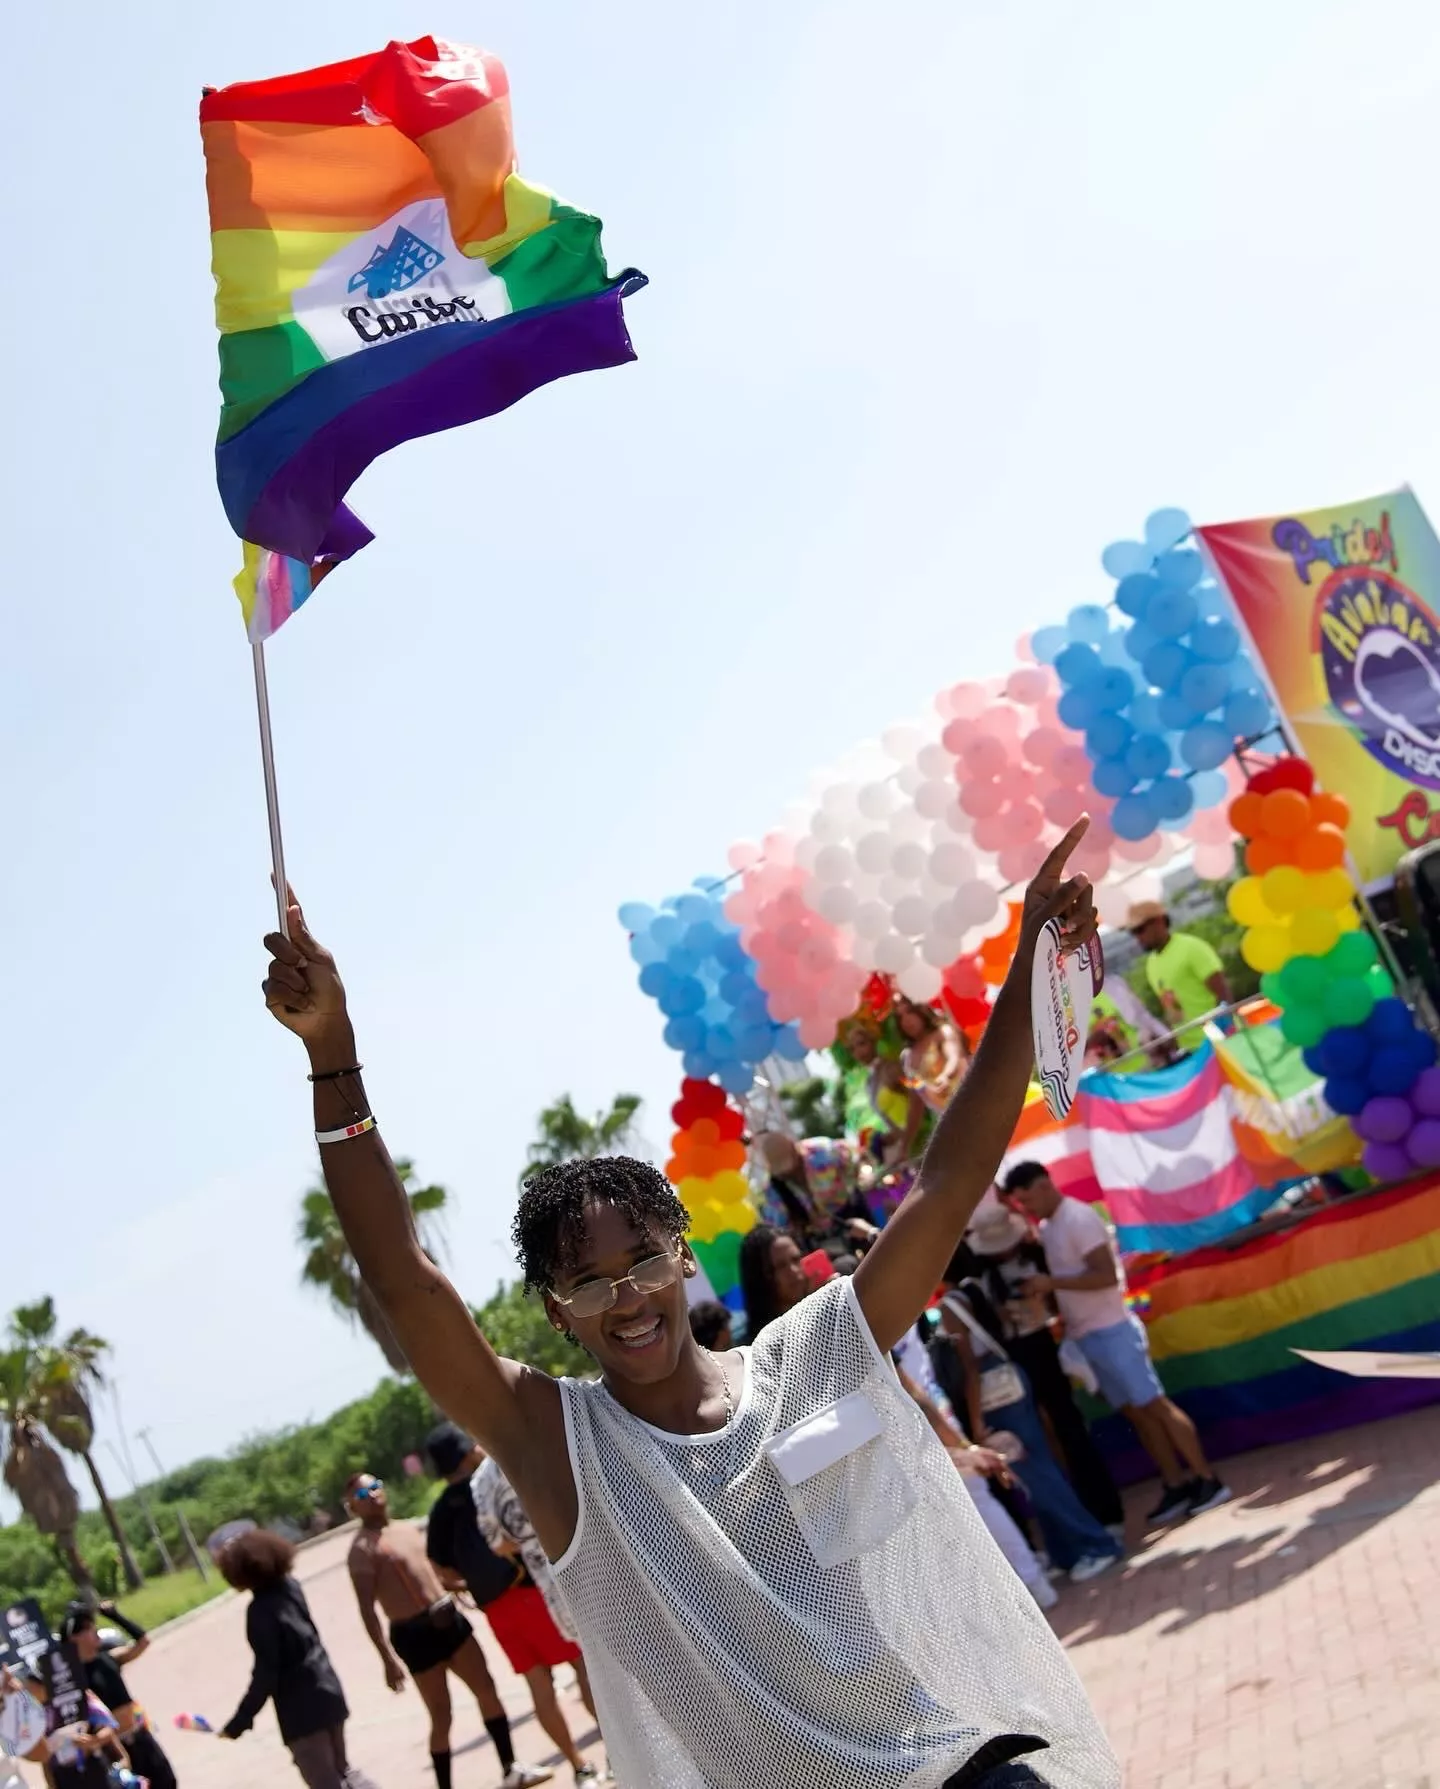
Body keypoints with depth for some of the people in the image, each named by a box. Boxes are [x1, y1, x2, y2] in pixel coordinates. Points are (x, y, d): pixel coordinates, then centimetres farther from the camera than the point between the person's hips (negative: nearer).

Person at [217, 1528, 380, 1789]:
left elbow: (266, 1674, -21)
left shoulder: (261, 1610, -20)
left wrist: (238, 1723, -17)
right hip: (327, 1689, 9)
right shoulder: (288, 1585, 2)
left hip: (302, 1707, -9)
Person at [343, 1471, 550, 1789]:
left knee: (487, 1692, 12)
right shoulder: (362, 1549, -11)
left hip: (448, 1619, 7)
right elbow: (366, 1609, -17)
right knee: (441, 1718, -1)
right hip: (415, 1635, -7)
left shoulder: (407, 1529, 12)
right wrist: (388, 1658, -24)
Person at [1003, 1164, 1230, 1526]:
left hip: (1111, 1331, -9)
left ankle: (1208, 1480, 2)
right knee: (1135, 1413, 10)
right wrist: (1043, 1292, 3)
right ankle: (1177, 1485, 16)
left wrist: (1051, 1283, -24)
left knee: (1155, 1406, -4)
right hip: (1086, 1337, 9)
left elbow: (1107, 1276, -24)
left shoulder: (1078, 1218, -17)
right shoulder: (1047, 1228, 11)